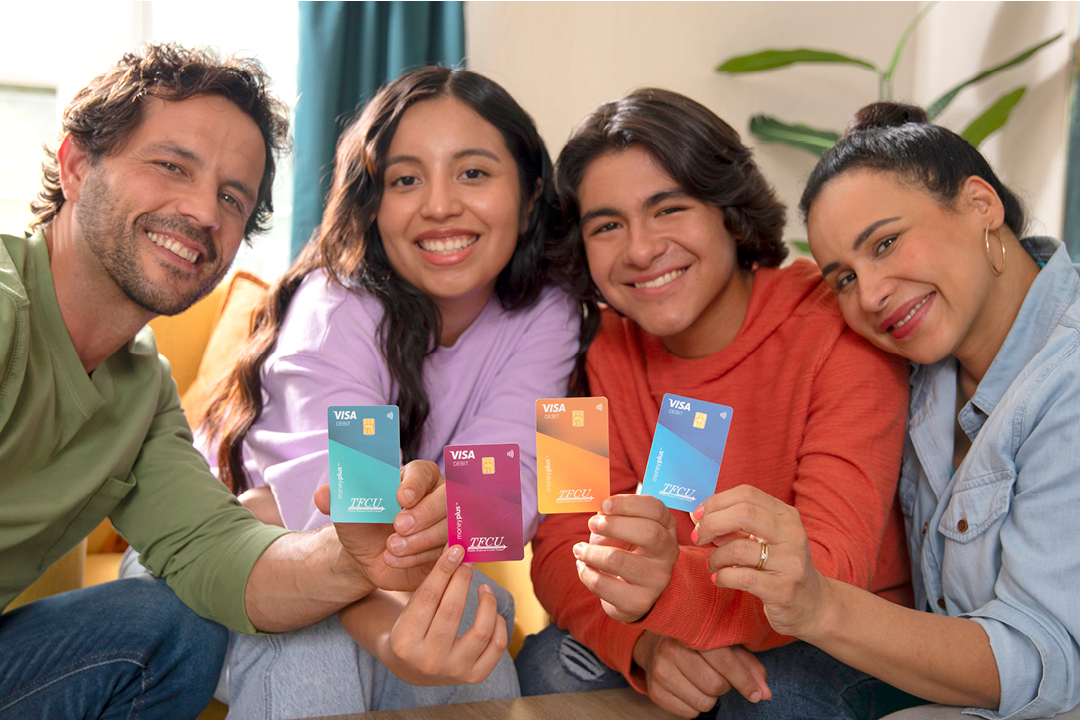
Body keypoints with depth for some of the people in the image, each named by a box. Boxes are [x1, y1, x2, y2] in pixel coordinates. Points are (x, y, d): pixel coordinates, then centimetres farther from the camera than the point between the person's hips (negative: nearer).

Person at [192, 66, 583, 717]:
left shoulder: (546, 315, -12)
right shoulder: (337, 303, -23)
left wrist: (283, 509, -35)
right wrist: (387, 630, -61)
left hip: (403, 580, 3)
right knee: (314, 629, -35)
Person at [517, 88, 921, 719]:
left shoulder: (841, 330, -17)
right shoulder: (610, 353, -3)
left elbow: (835, 569, -26)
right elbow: (563, 548, -8)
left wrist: (673, 588, -46)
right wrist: (646, 641, -30)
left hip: (854, 641, -2)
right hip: (675, 634, 3)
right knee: (549, 666, -21)